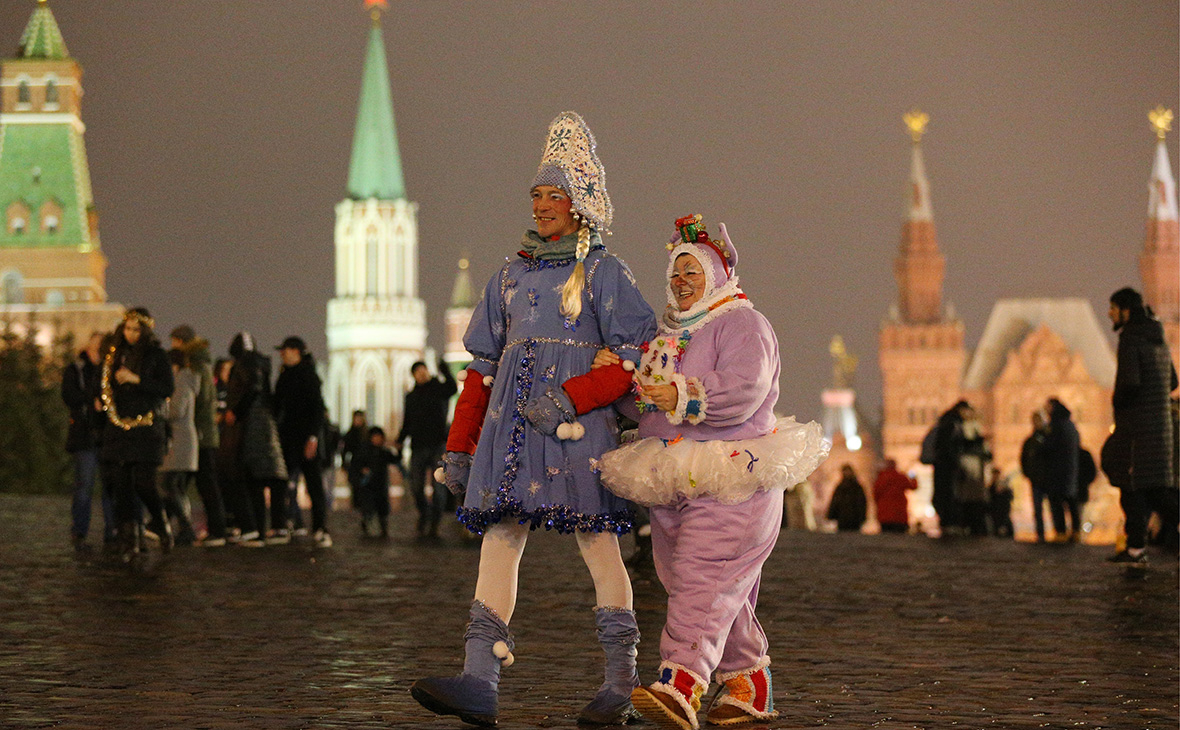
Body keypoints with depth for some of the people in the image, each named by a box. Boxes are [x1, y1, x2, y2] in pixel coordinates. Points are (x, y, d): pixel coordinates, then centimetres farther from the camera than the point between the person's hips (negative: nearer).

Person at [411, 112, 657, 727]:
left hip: (577, 422, -5)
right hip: (511, 422, 5)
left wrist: (571, 399, -16)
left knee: (597, 542, -3)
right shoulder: (512, 275, 18)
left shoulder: (604, 272, 3)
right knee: (499, 536, -7)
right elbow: (483, 365, 19)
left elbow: (639, 354, -6)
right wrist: (458, 446, 14)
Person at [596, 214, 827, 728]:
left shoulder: (742, 325, -3)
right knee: (721, 592, 8)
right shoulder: (668, 333, 23)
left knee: (702, 579, -20)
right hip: (674, 485, 8)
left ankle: (680, 685, -33)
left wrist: (685, 397, -30)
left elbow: (744, 390, -20)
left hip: (731, 481, -8)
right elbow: (642, 403, 25)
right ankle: (749, 684, 17)